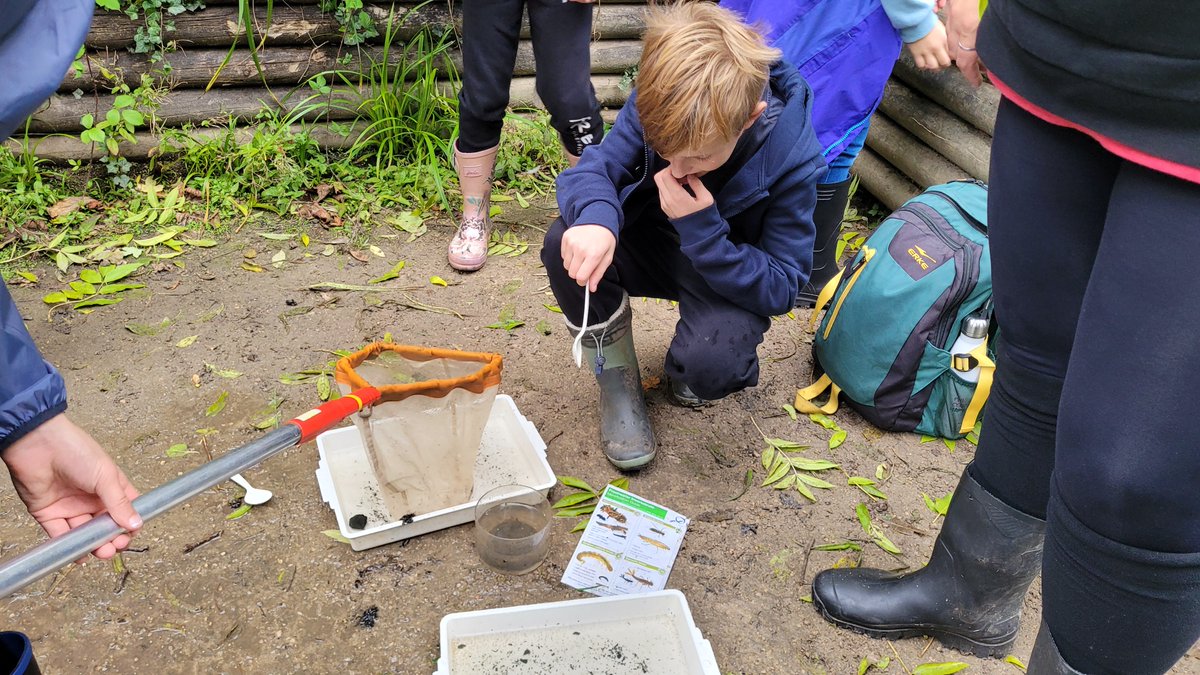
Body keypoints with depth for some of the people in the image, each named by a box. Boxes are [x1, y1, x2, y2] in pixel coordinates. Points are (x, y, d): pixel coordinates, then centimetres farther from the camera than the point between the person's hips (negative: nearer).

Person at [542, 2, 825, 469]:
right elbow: (593, 168, -18)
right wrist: (595, 216, -44)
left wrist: (702, 229, -38)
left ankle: (685, 376, 6)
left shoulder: (792, 159, -29)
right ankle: (616, 377, -4)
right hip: (652, 244, 3)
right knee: (566, 245, -28)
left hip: (731, 271, -3)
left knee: (710, 364, -35)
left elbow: (781, 288, -23)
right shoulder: (658, 104, -22)